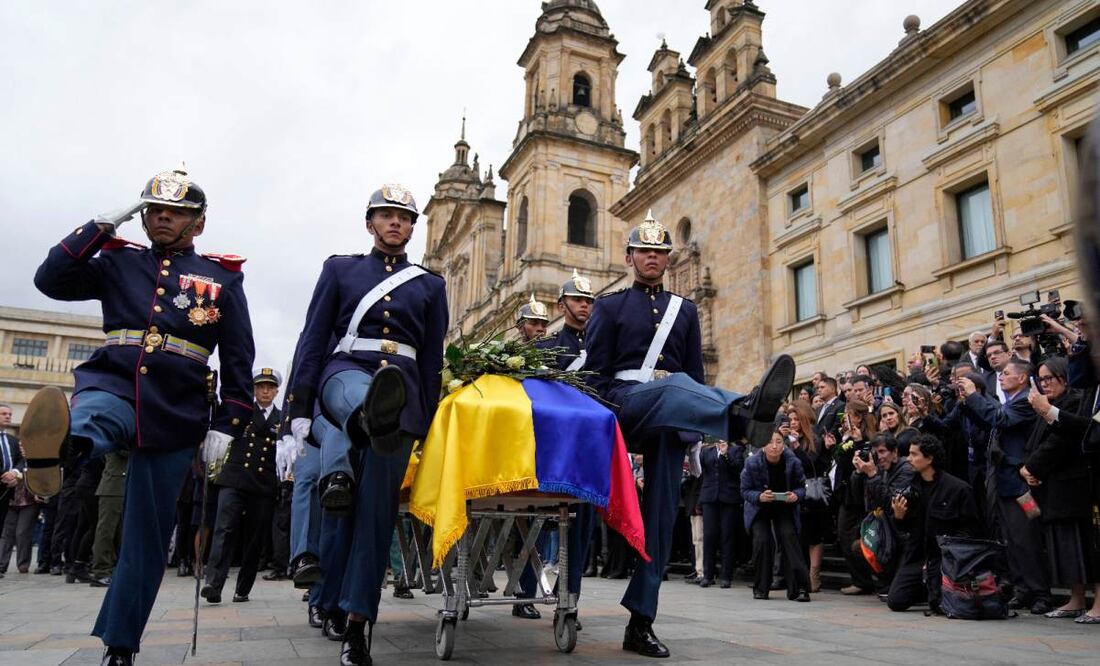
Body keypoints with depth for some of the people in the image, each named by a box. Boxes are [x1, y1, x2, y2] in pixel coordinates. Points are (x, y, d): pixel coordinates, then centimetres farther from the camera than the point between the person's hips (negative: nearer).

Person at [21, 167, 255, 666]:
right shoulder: (119, 262, 13)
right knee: (83, 418, -38)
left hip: (175, 416, -1)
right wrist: (103, 225, -2)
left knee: (147, 536, 5)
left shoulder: (223, 279, 7)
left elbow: (239, 360, 5)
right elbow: (51, 280, -1)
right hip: (111, 388, 1)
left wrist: (227, 424, -3)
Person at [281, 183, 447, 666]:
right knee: (357, 395, -40)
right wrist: (299, 412, -3)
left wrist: (422, 430, 8)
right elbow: (313, 340, 7)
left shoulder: (430, 284, 17)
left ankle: (358, 618, 0)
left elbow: (432, 361, 14)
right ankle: (338, 473, -73)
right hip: (346, 373, -1)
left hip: (401, 389, 1)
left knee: (378, 500, -7)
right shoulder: (340, 268, 14)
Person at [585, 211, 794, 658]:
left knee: (661, 511, -3)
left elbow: (696, 374, 17)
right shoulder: (609, 306, 11)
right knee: (676, 386, -35)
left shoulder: (685, 310, 20)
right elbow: (595, 373, 3)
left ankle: (640, 623, 2)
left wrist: (696, 428, 8)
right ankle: (742, 412, -68)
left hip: (669, 417, 3)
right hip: (625, 403, -3)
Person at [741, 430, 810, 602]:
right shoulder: (752, 463, -21)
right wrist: (759, 497, -31)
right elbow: (745, 491, -11)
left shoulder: (793, 462, -18)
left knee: (789, 538, -18)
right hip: (759, 508, -1)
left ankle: (798, 588, -11)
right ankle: (761, 588, 3)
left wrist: (796, 495, -26)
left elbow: (801, 486, -4)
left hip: (785, 507, 1)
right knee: (762, 540, -15)